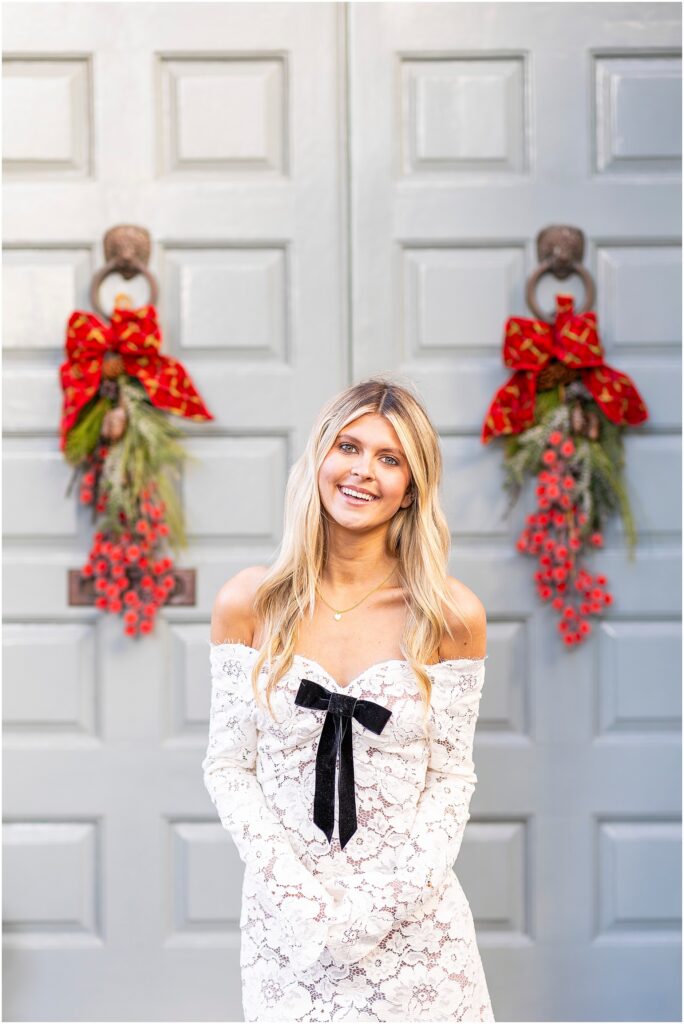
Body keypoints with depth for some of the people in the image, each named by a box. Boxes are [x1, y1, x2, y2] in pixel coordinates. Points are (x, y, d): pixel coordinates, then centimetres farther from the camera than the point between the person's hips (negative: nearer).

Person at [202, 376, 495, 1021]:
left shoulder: (453, 616, -5)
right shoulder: (249, 604, -3)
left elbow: (452, 777, -2)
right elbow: (227, 768, -1)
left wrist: (384, 902, -13)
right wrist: (298, 893, -12)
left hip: (414, 927, 0)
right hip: (284, 922, 1)